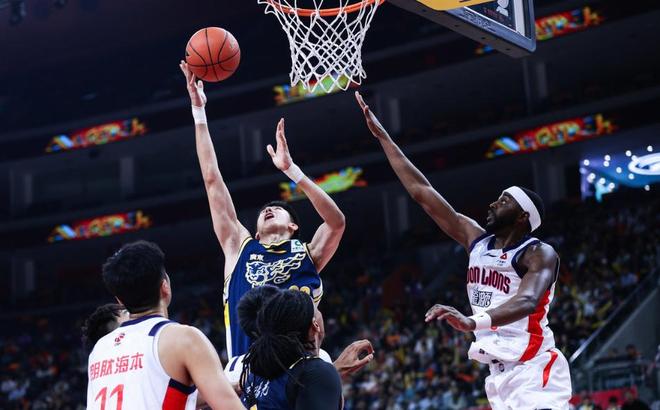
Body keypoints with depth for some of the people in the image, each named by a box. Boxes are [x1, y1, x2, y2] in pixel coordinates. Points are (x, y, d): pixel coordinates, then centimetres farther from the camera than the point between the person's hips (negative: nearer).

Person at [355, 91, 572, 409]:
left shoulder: (540, 255, -9)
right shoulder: (477, 239, 10)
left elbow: (527, 301, -29)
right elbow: (421, 191, 12)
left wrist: (473, 321, -48)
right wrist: (381, 135, 12)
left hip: (534, 372, -7)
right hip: (499, 375, 7)